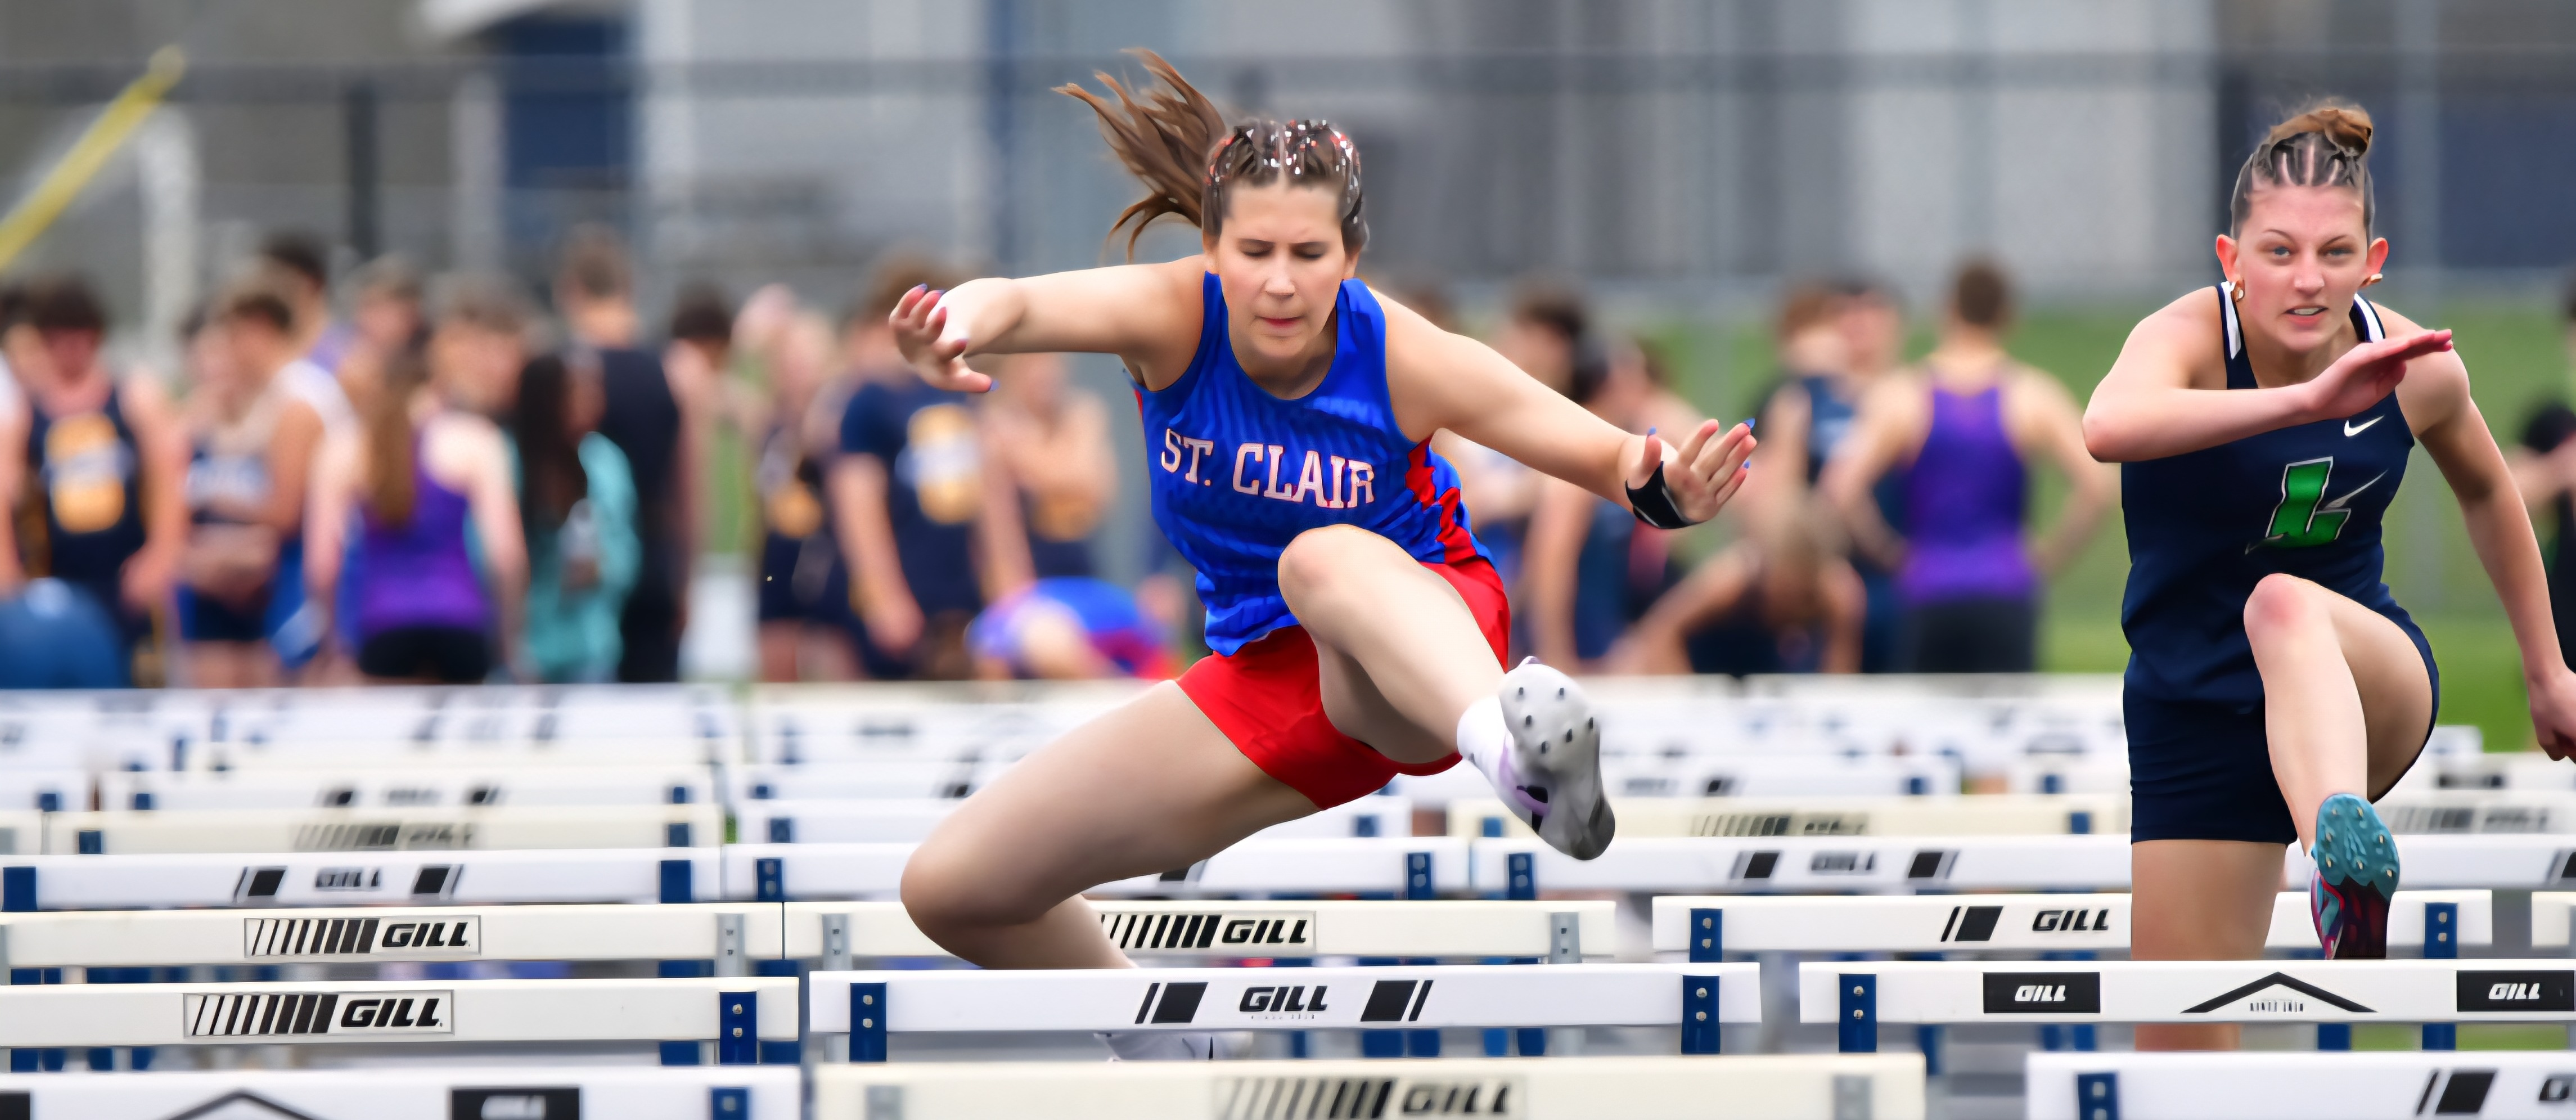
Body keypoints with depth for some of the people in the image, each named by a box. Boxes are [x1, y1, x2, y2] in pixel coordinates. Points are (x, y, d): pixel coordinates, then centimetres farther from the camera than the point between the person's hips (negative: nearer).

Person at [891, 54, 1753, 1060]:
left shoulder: (1402, 357, -18)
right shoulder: (1176, 318, -14)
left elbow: (1615, 461, -14)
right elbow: (1025, 302, -35)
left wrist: (1663, 491, -39)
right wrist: (957, 327, -60)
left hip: (1420, 642, -5)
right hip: (1266, 679, 5)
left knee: (1324, 558, -43)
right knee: (952, 886, 0)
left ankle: (1516, 747, -76)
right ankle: (1161, 1053, 30)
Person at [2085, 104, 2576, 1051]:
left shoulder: (2420, 370, -7)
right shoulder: (2188, 336, -17)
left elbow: (2486, 491, 17)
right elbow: (2109, 427, -43)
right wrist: (2305, 402, -53)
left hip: (2373, 682, 0)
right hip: (2194, 715, 0)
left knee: (2286, 608, -38)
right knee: (2179, 1049, -5)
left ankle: (2345, 847, -67)